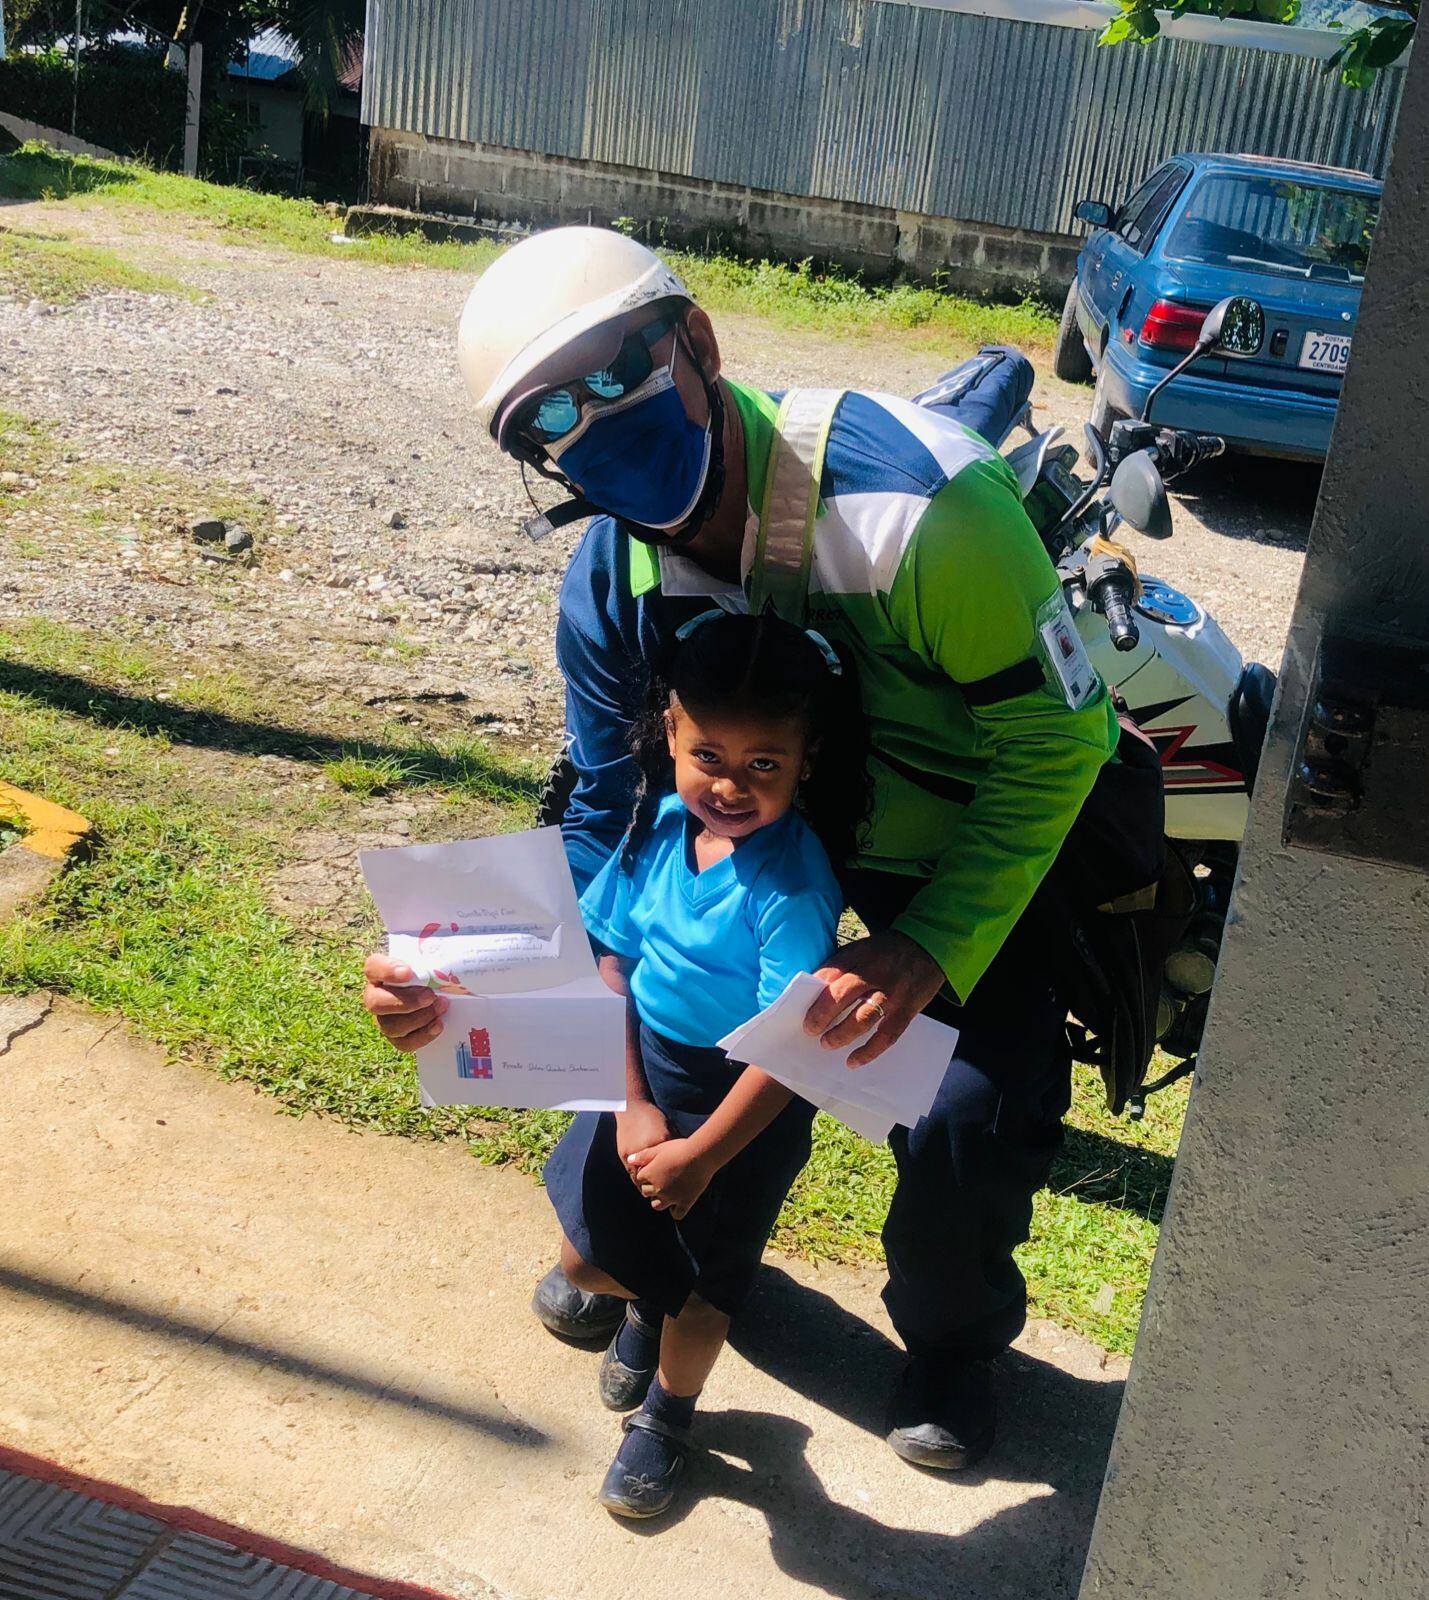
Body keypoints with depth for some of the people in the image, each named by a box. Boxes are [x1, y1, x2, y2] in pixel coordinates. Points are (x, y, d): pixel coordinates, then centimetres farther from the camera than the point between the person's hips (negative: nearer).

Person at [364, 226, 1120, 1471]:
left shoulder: (910, 498, -38)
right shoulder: (610, 590, -18)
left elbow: (1058, 737, -27)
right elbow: (608, 825, -9)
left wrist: (927, 951, -35)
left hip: (990, 821, -4)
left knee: (974, 1111, -15)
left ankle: (950, 1335, 22)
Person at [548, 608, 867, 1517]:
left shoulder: (793, 885, -29)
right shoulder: (659, 824, -12)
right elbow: (615, 965, -4)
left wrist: (702, 1155, -19)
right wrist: (634, 1105, -8)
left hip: (749, 1100, -5)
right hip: (648, 1068, 5)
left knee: (705, 1279, 12)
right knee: (588, 1253, 13)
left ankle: (667, 1417, 43)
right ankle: (646, 1304, 50)